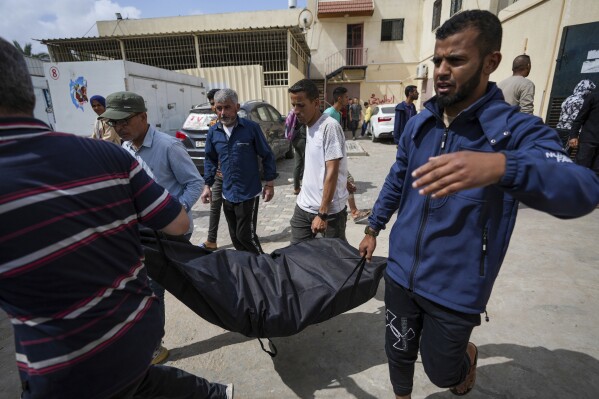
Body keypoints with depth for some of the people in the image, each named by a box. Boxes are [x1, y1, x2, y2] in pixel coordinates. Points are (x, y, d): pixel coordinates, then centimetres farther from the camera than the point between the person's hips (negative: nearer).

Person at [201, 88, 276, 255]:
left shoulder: (251, 127, -10)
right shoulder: (213, 132, 3)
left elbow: (267, 156, -4)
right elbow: (210, 160, 14)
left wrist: (269, 184, -3)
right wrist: (207, 185, 10)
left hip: (249, 193, -5)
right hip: (227, 195, 5)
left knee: (246, 235, -2)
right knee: (235, 237, 14)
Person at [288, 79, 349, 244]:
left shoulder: (330, 127, -17)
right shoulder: (308, 126, 8)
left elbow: (332, 172, -20)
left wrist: (323, 214, -20)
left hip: (329, 210, -7)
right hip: (304, 207, 7)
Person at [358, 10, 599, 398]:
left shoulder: (518, 130, -14)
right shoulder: (418, 125, 0)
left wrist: (502, 166, -50)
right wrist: (373, 228, 14)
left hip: (455, 290, -3)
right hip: (401, 273, 4)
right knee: (399, 354, 22)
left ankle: (467, 354, 54)